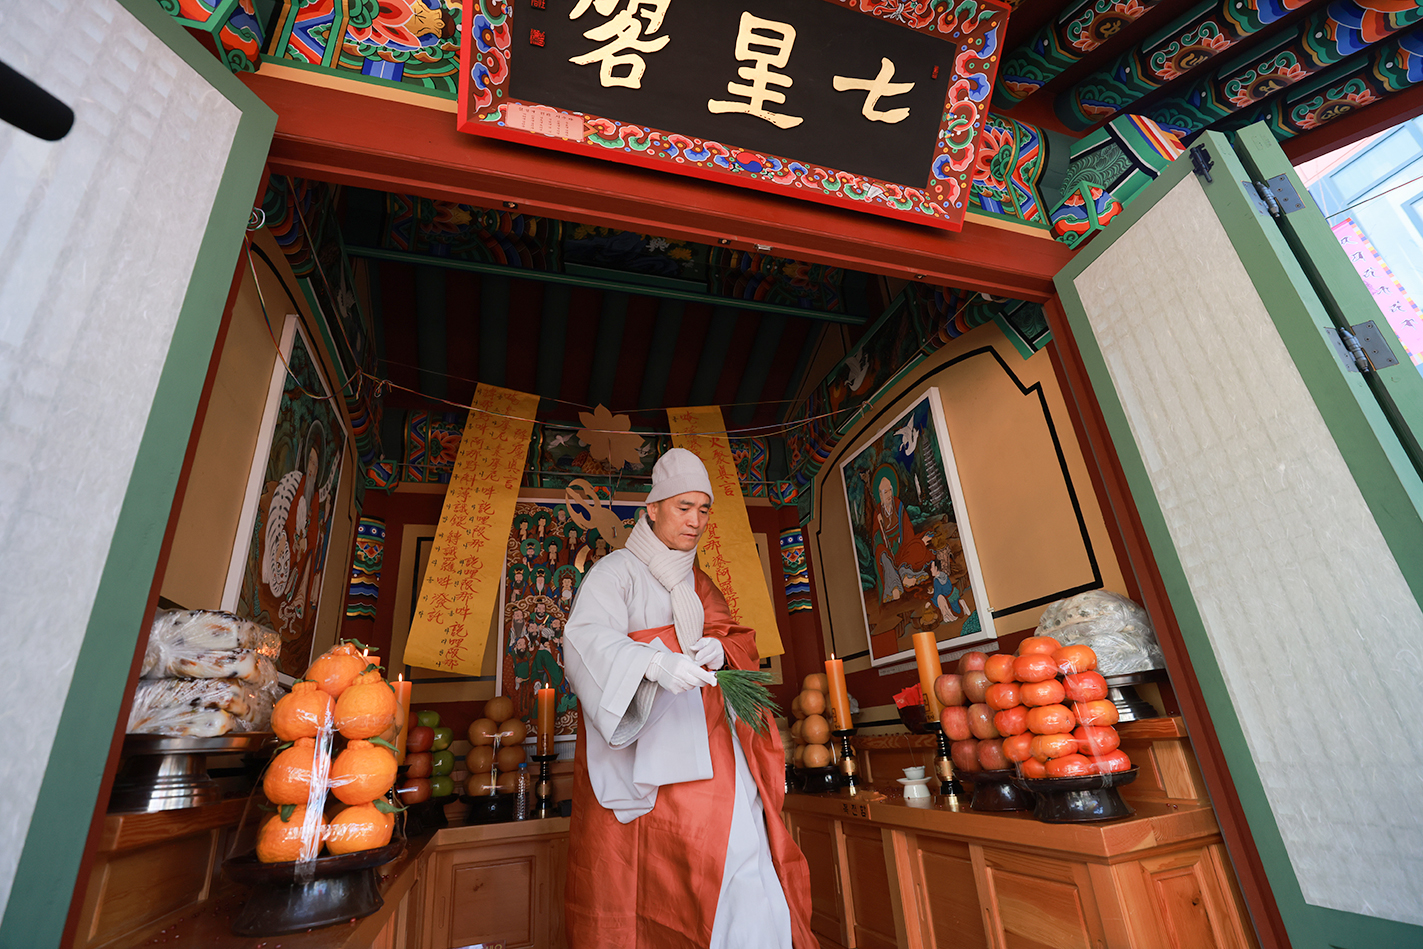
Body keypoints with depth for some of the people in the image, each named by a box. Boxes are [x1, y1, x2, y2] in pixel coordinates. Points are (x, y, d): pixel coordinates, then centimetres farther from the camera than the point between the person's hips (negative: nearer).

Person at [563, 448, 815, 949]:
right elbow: (586, 639, -15)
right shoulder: (616, 571, 0)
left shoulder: (698, 584, 21)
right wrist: (654, 664, -32)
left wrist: (718, 648, -5)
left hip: (705, 734, 5)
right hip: (643, 737, -5)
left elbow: (735, 639, 19)